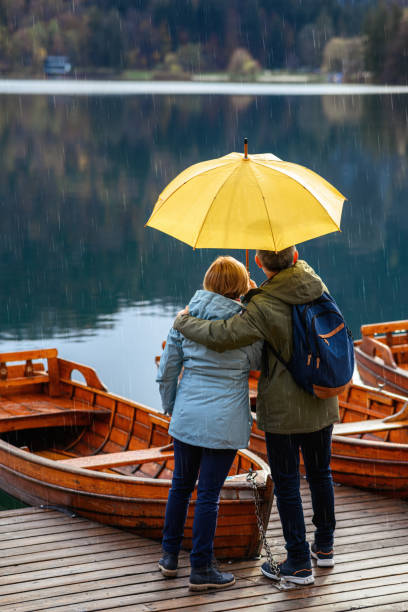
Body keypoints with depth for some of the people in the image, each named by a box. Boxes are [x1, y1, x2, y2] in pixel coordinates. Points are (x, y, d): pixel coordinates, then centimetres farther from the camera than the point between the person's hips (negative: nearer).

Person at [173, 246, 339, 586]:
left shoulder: (263, 308, -22)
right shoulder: (316, 286, -3)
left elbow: (222, 336, -31)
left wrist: (184, 321, -14)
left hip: (283, 408, -6)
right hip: (322, 403, 6)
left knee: (287, 483, 5)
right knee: (320, 474, 20)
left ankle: (299, 563, 11)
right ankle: (324, 546, 34)